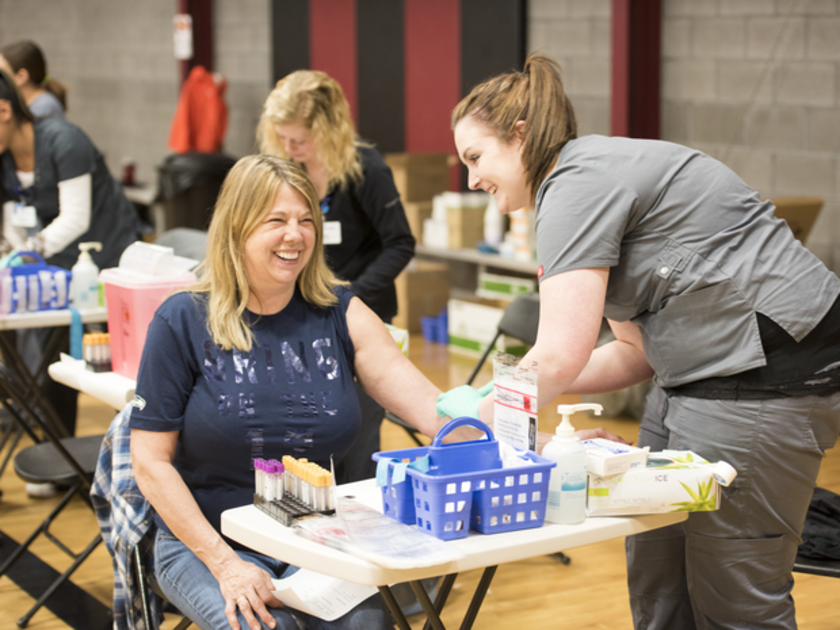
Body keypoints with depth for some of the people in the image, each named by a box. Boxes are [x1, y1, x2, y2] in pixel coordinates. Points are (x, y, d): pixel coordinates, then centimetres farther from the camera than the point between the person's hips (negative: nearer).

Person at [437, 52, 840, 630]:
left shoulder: (582, 180, -14)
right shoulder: (605, 178, 17)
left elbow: (561, 356, -20)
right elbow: (638, 351, 17)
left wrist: (479, 413, -4)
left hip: (766, 374, -10)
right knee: (655, 578, 13)